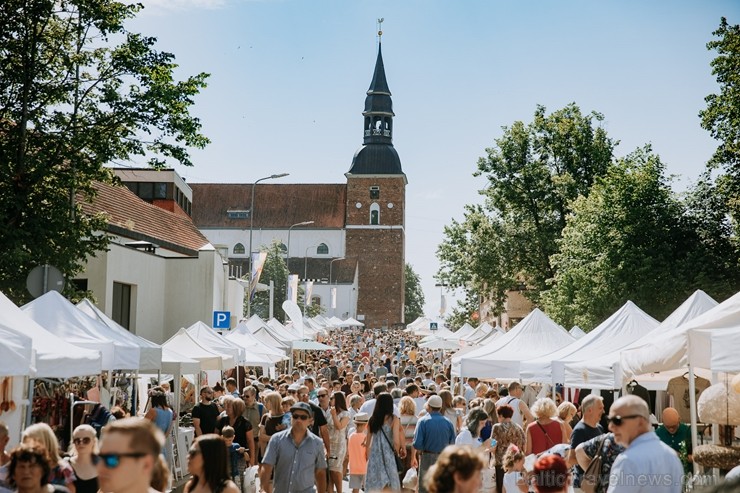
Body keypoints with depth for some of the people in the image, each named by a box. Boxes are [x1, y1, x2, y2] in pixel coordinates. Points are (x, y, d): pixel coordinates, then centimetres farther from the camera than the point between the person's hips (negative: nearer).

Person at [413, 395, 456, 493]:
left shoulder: (423, 421, -10)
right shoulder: (448, 422, -2)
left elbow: (417, 444, -15)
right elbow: (453, 443, -2)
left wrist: (421, 450, 6)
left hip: (427, 458, -3)